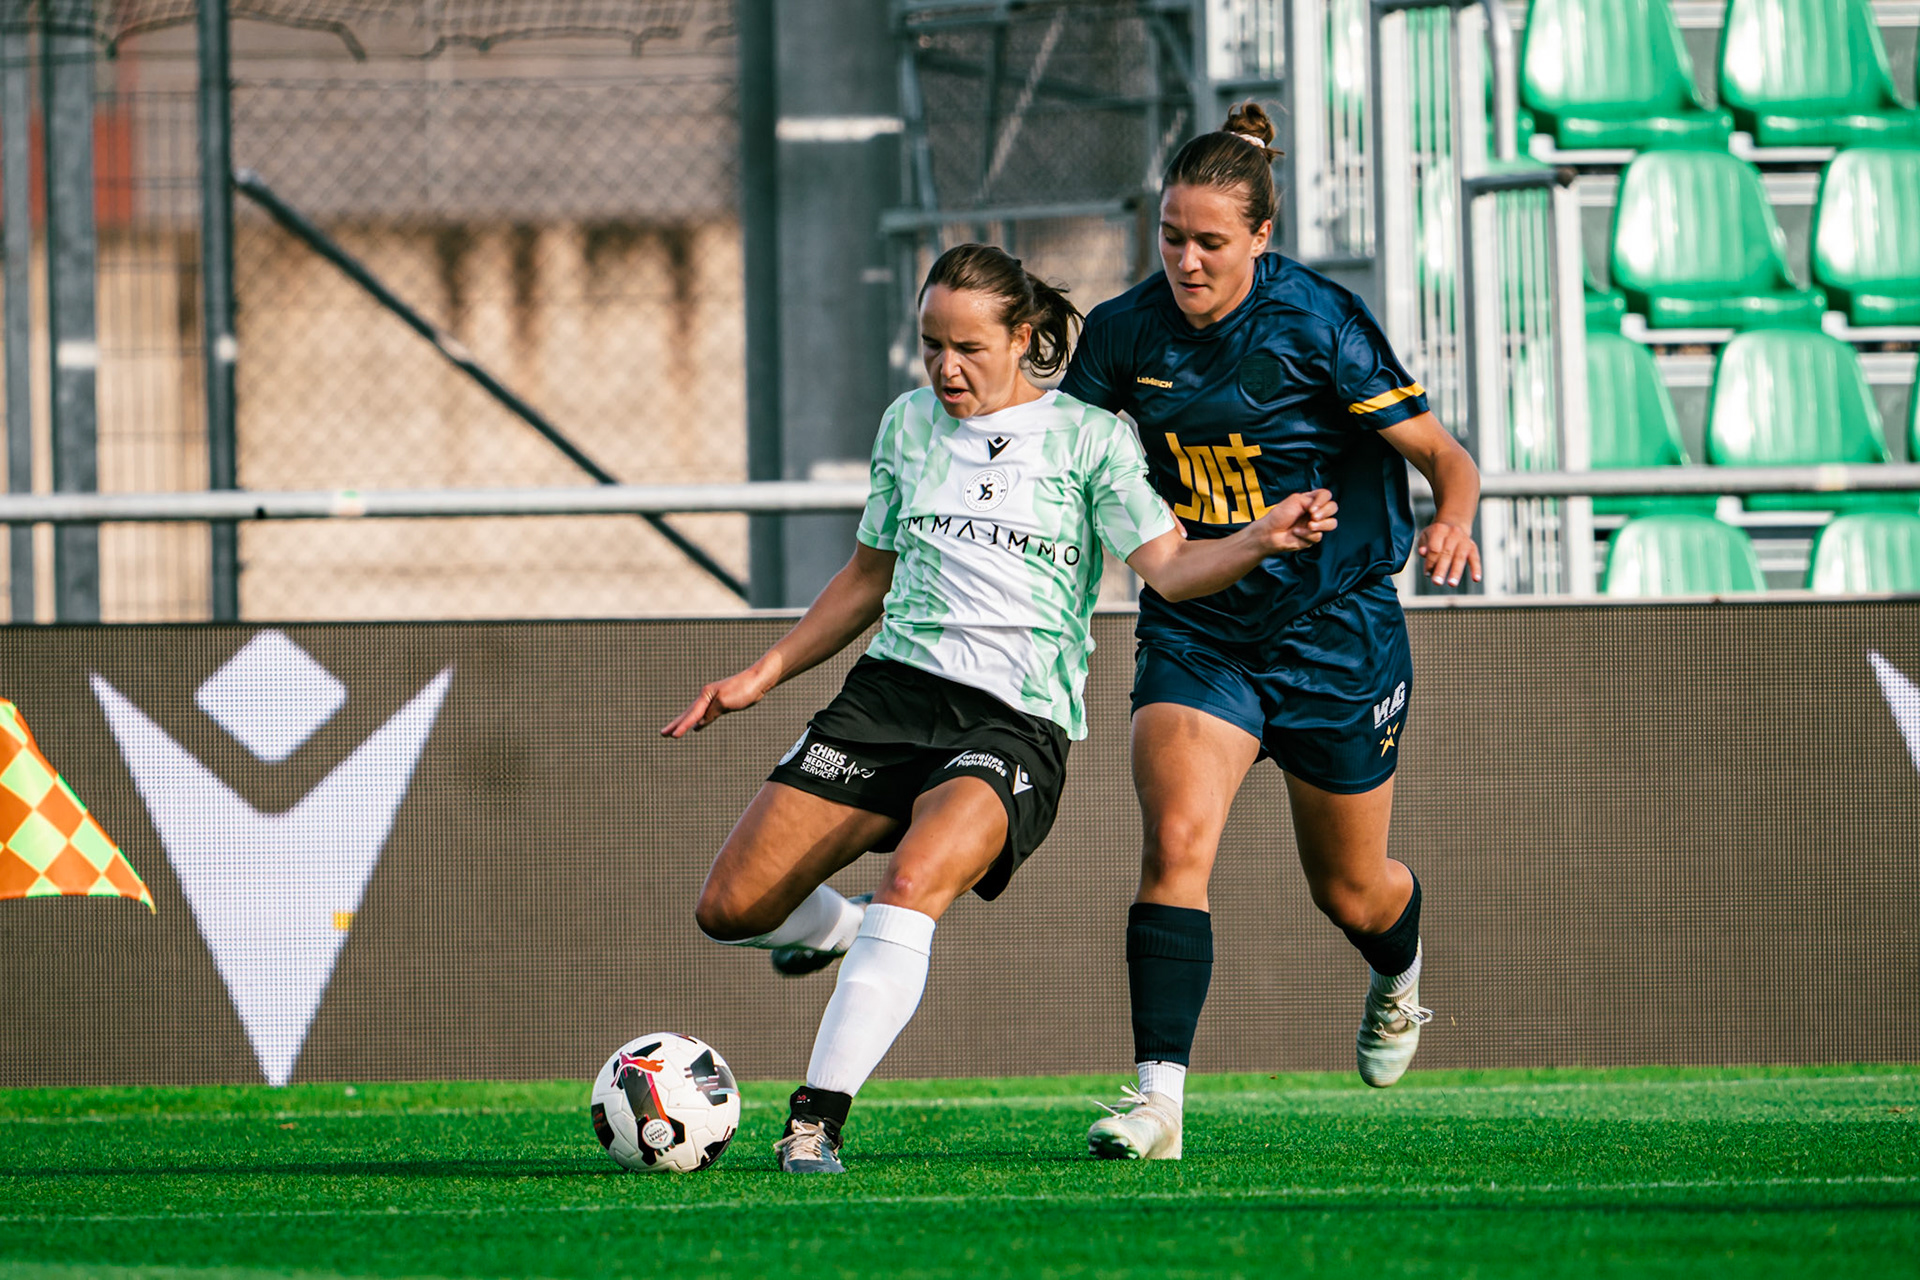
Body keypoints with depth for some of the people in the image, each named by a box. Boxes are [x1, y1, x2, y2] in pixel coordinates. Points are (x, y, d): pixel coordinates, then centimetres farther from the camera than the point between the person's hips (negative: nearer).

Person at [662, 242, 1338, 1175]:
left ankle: (816, 1122, -34)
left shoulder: (1085, 437, 4)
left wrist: (1262, 540, -22)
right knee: (730, 910, -6)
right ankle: (846, 933, 30)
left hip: (1017, 719, -5)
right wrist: (762, 675, 24)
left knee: (916, 878, -35)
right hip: (893, 686, 5)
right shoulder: (908, 425, 16)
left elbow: (1169, 567, -3)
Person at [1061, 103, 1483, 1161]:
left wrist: (1453, 519, -35)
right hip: (1195, 629, 2)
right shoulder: (1126, 333, -5)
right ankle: (1157, 1096, -24)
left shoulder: (1318, 325, -16)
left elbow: (1444, 457, -14)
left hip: (1336, 629, -2)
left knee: (1349, 892, 12)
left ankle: (1399, 982, 49)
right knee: (1176, 840, -22)